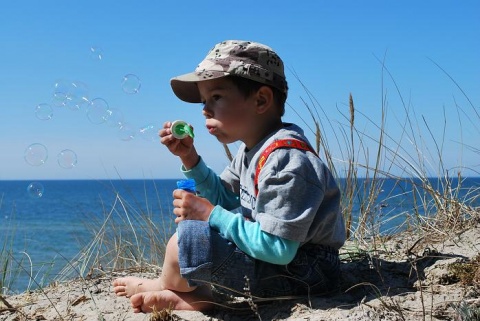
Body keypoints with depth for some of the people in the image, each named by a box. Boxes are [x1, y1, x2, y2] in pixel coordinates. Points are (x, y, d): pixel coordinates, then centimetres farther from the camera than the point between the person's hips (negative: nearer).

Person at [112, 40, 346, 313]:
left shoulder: (286, 159, -25)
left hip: (306, 273, -11)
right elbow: (224, 199, 17)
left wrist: (211, 216, -22)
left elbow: (278, 249, -29)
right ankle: (197, 293, 5)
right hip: (274, 251, 11)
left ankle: (166, 286, 13)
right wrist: (189, 157, 3)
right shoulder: (253, 149, 6)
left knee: (186, 238, -21)